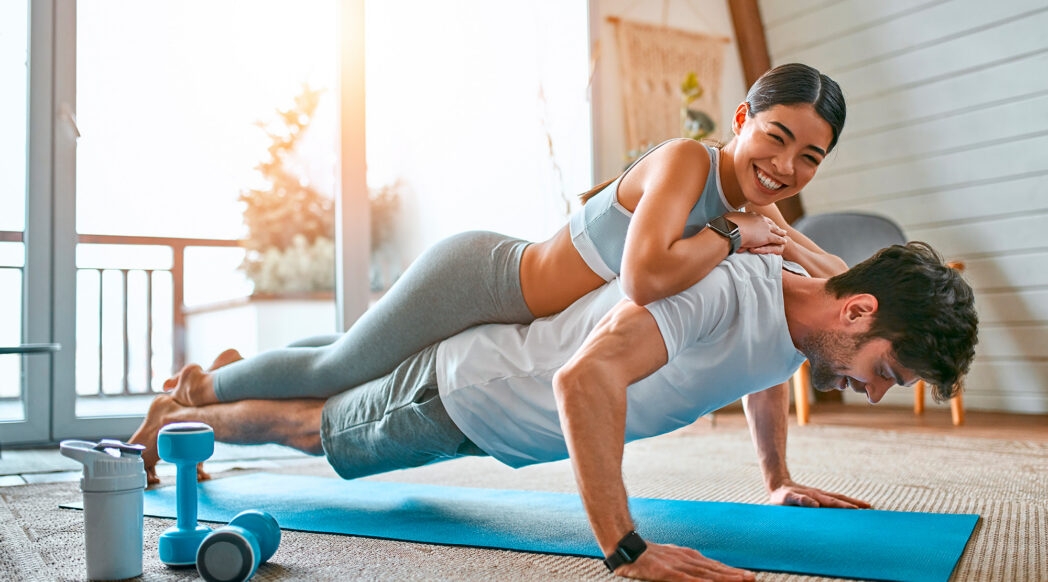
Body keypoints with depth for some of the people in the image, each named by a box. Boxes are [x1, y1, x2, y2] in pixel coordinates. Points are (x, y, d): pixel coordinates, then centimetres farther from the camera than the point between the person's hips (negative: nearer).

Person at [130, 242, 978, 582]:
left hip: (510, 419, 8)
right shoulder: (713, 290, -40)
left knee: (315, 423, 30)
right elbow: (584, 379, -52)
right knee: (311, 429, 17)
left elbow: (763, 375, 16)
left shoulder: (800, 309, -9)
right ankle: (178, 414, 44)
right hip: (456, 392, -8)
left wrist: (780, 480, 20)